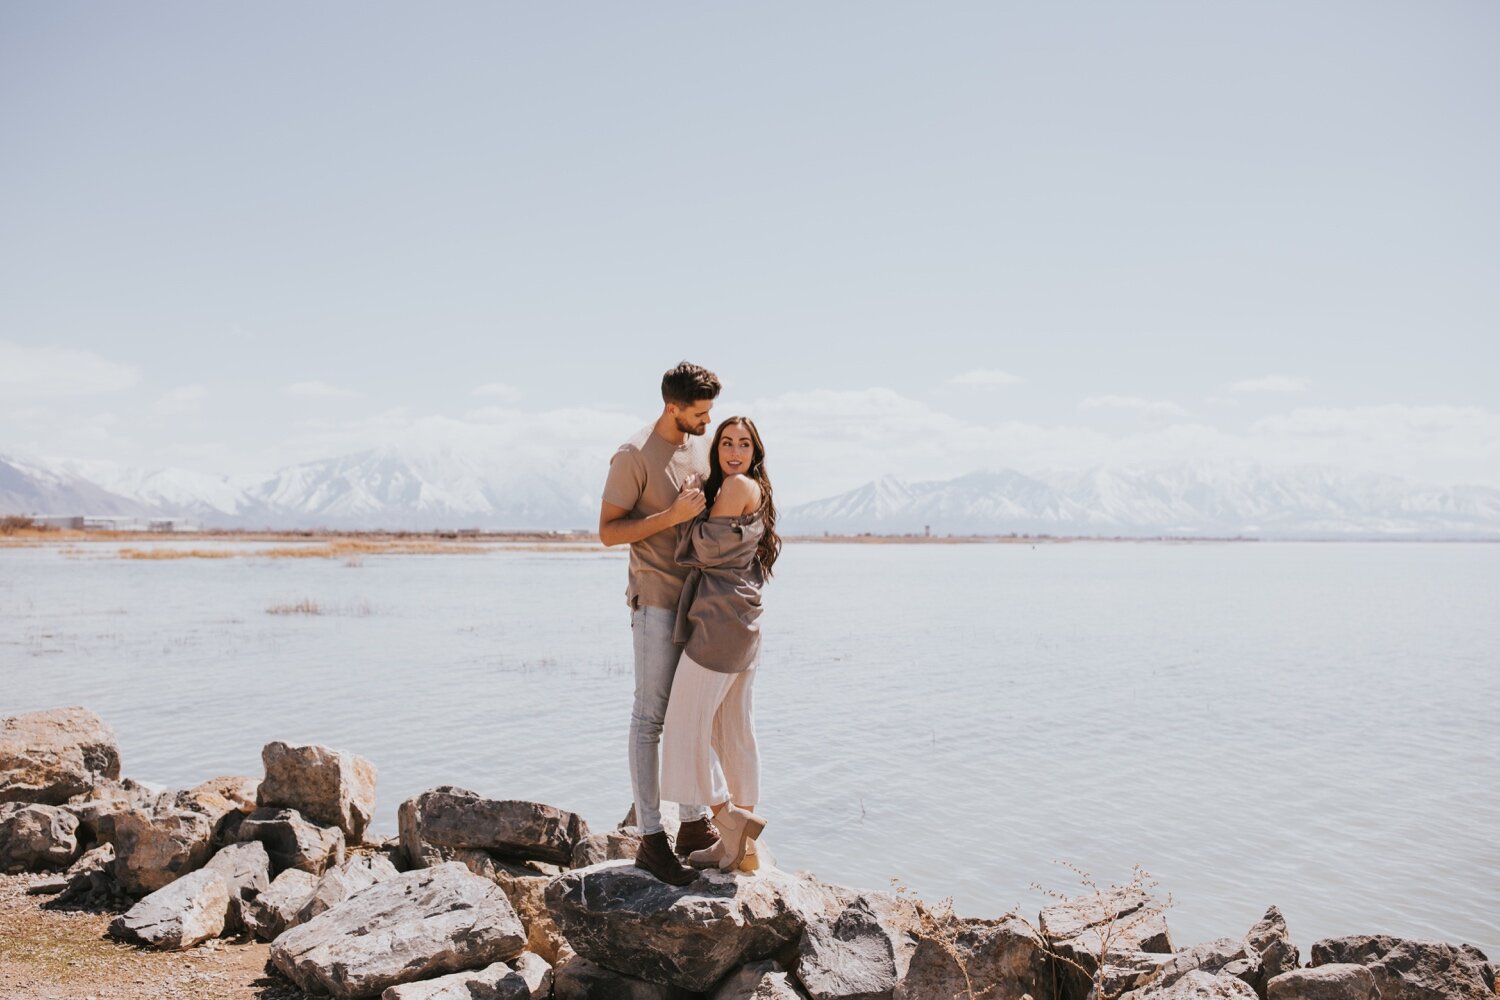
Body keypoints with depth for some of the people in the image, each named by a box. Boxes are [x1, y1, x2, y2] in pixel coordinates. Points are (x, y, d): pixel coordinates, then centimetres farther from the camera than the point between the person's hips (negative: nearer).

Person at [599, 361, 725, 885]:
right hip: (658, 601, -8)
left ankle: (693, 822, 25)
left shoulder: (701, 446, 10)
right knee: (650, 717, -3)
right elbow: (608, 530, -14)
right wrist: (673, 515, -22)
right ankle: (650, 839, 4)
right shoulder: (634, 456, -12)